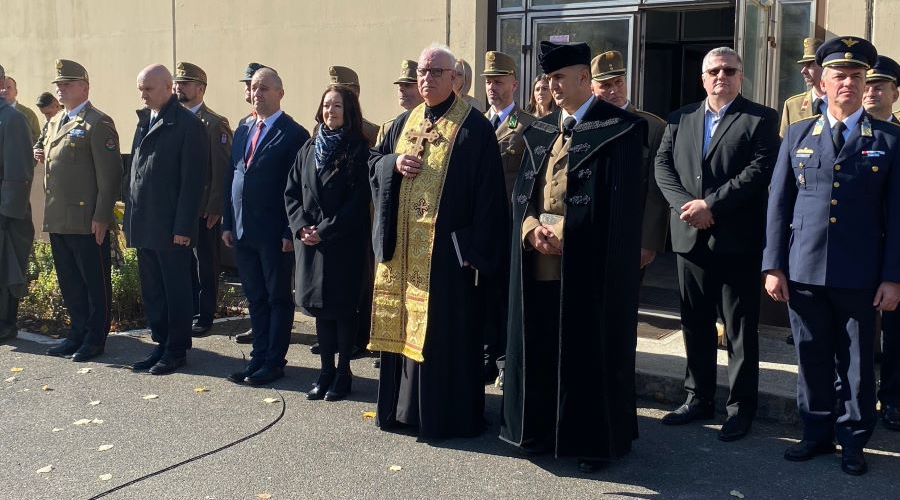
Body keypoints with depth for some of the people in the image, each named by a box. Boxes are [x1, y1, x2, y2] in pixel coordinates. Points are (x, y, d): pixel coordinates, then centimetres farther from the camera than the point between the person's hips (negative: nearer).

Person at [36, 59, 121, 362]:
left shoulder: (98, 123, -9)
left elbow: (109, 174, -14)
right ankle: (78, 333, 26)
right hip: (58, 220, 8)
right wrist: (40, 154, 8)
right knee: (69, 283, 15)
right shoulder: (55, 122, 18)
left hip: (87, 221, -8)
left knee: (95, 283, 3)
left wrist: (101, 216, -18)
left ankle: (95, 339, 12)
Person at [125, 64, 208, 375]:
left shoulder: (188, 124, -9)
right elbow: (134, 171, 16)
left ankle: (177, 350, 15)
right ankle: (161, 344, 25)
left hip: (171, 227, -7)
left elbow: (192, 181, -13)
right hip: (143, 226, 7)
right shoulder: (144, 122, 14)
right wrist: (130, 216, 10)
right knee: (152, 291, 14)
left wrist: (183, 227, -16)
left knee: (176, 291, 4)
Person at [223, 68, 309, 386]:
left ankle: (274, 361, 13)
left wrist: (290, 232, -14)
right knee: (255, 298, 14)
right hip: (243, 231, 7)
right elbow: (232, 178, 15)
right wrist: (228, 223, 9)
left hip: (274, 234, -7)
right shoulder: (242, 130, 14)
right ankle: (259, 357, 23)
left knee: (278, 298, 5)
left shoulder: (294, 134, -7)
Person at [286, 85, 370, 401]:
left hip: (345, 242, -5)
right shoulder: (309, 148, 11)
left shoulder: (359, 150, -5)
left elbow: (358, 201, -12)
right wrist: (301, 226, -6)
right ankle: (326, 371, 19)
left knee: (343, 307, 3)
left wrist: (324, 230, -15)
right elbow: (291, 191, 10)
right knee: (320, 306, 9)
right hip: (310, 241, 5)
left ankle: (343, 373, 14)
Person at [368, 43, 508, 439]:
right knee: (404, 325, 12)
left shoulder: (473, 127, -6)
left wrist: (478, 250, -16)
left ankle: (450, 414, 11)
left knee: (445, 329, -1)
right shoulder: (404, 123, 14)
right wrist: (394, 163, -4)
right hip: (402, 245, 6)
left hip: (447, 249, -6)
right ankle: (404, 404, 26)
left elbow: (487, 191, -10)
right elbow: (373, 161, 20)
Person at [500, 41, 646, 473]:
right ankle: (541, 430, 26)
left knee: (589, 354, 2)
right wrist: (531, 227, -8)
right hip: (539, 262, 6)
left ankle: (595, 439, 16)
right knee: (541, 349, 11)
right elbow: (522, 190, 12)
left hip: (588, 263, -6)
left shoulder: (618, 128, -6)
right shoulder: (540, 131, 14)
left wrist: (565, 235, -15)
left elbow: (618, 203, -12)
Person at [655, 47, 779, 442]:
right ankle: (699, 398, 26)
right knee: (695, 324, 13)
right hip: (690, 237, 5)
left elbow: (760, 169, -13)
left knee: (740, 330, 4)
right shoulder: (681, 118, 13)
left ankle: (741, 407, 14)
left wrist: (711, 204, -18)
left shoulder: (761, 119, 0)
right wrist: (686, 205, -11)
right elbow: (663, 165, 5)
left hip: (737, 241, -4)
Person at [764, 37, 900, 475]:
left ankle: (853, 440, 23)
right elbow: (778, 204, 6)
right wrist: (774, 266, 0)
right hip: (804, 271, 1)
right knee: (812, 358, 10)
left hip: (859, 276, -1)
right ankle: (817, 434, 25)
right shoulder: (797, 135, 8)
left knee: (856, 361, 8)